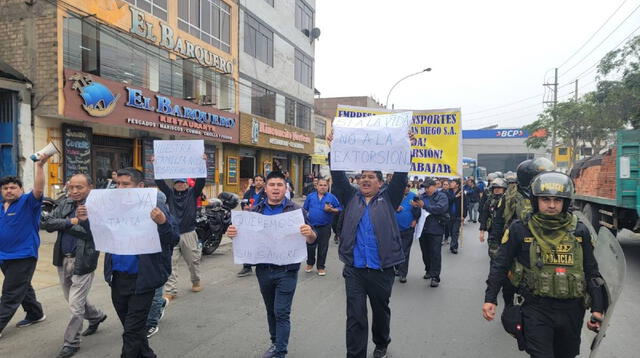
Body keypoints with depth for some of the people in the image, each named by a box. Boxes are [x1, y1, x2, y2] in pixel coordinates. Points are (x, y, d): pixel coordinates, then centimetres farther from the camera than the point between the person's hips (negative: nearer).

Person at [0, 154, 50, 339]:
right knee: (23, 288, 19)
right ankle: (36, 314, 33)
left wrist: (40, 166, -38)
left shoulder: (28, 203, -11)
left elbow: (38, 189, -30)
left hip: (23, 255, -8)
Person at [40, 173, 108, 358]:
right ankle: (96, 316, 46)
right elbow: (46, 223, -1)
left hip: (83, 261, -7)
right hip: (63, 259, 7)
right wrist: (71, 221, -15)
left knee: (75, 305, -1)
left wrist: (62, 225, -13)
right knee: (72, 299, 22)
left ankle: (71, 342, 17)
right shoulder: (65, 203, 7)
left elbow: (91, 232, -24)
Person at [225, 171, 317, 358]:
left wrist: (310, 234, -30)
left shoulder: (296, 210, -6)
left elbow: (311, 240, -7)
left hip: (286, 270, -4)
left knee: (281, 312, -2)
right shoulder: (256, 211, 4)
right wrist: (232, 233, -13)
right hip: (263, 270, 4)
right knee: (271, 311, 18)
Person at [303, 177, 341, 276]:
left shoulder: (332, 197, -1)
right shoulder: (310, 196, 5)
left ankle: (321, 267, 20)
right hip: (311, 226, 2)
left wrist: (331, 210, -16)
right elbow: (305, 210, 9)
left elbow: (339, 209, 1)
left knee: (323, 248, 6)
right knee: (310, 246, 9)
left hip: (325, 227, -1)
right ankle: (310, 264, 30)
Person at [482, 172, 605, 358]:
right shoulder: (520, 229, -7)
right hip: (536, 308, -3)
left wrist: (597, 309, 4)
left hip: (571, 309, 4)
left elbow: (591, 272, 8)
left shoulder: (579, 231, 1)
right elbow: (500, 265, -2)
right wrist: (490, 299, -7)